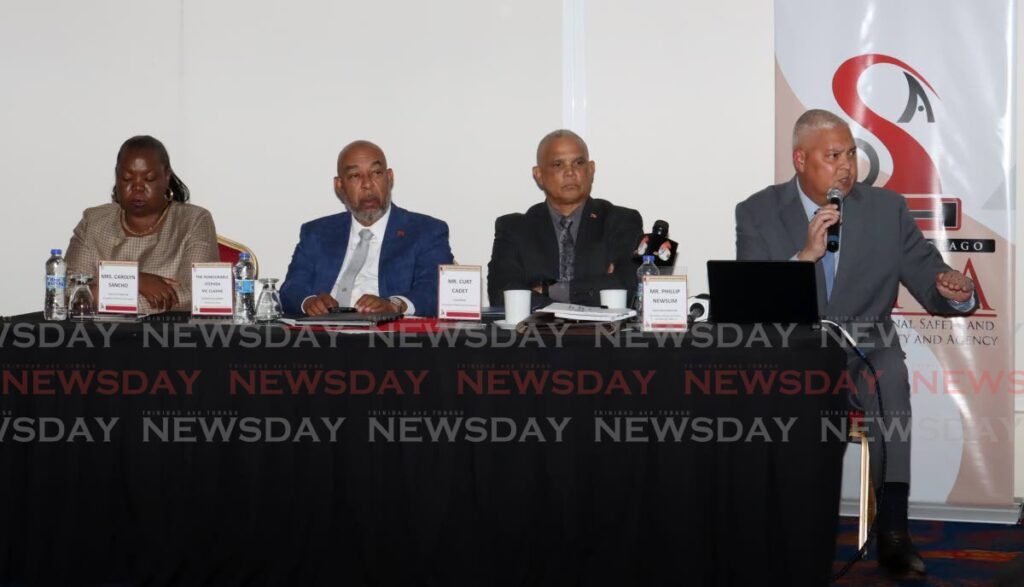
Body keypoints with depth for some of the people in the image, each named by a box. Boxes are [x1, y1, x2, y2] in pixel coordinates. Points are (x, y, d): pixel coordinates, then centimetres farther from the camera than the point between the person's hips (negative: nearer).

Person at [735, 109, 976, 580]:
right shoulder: (758, 213, 3)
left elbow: (931, 284, 6)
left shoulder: (887, 209, 7)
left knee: (889, 375, -34)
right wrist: (806, 255, -20)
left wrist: (956, 293, -18)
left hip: (864, 353, 1)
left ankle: (892, 528, -32)